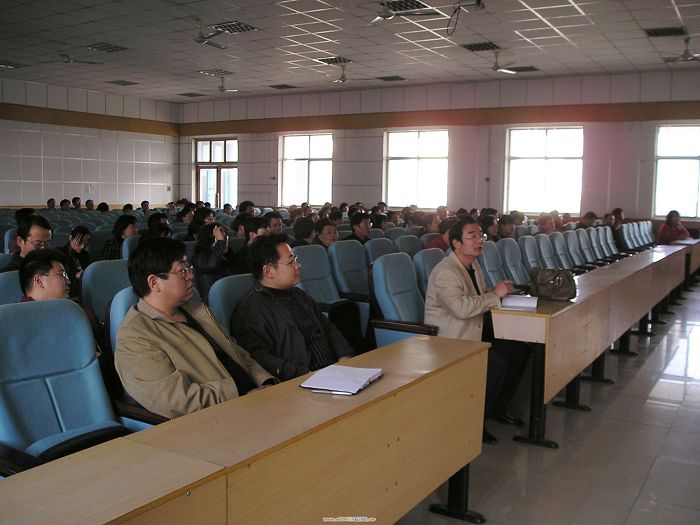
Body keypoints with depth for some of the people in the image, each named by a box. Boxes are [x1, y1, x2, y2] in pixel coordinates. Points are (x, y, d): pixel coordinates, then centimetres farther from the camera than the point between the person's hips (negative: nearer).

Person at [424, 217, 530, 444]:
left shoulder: (474, 266, 12)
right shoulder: (445, 272, -20)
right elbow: (462, 308, -33)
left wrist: (498, 291, 3)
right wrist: (495, 295, -21)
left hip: (475, 334, 10)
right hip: (450, 341, -10)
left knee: (519, 350, 0)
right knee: (497, 362, -24)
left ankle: (497, 408, 14)